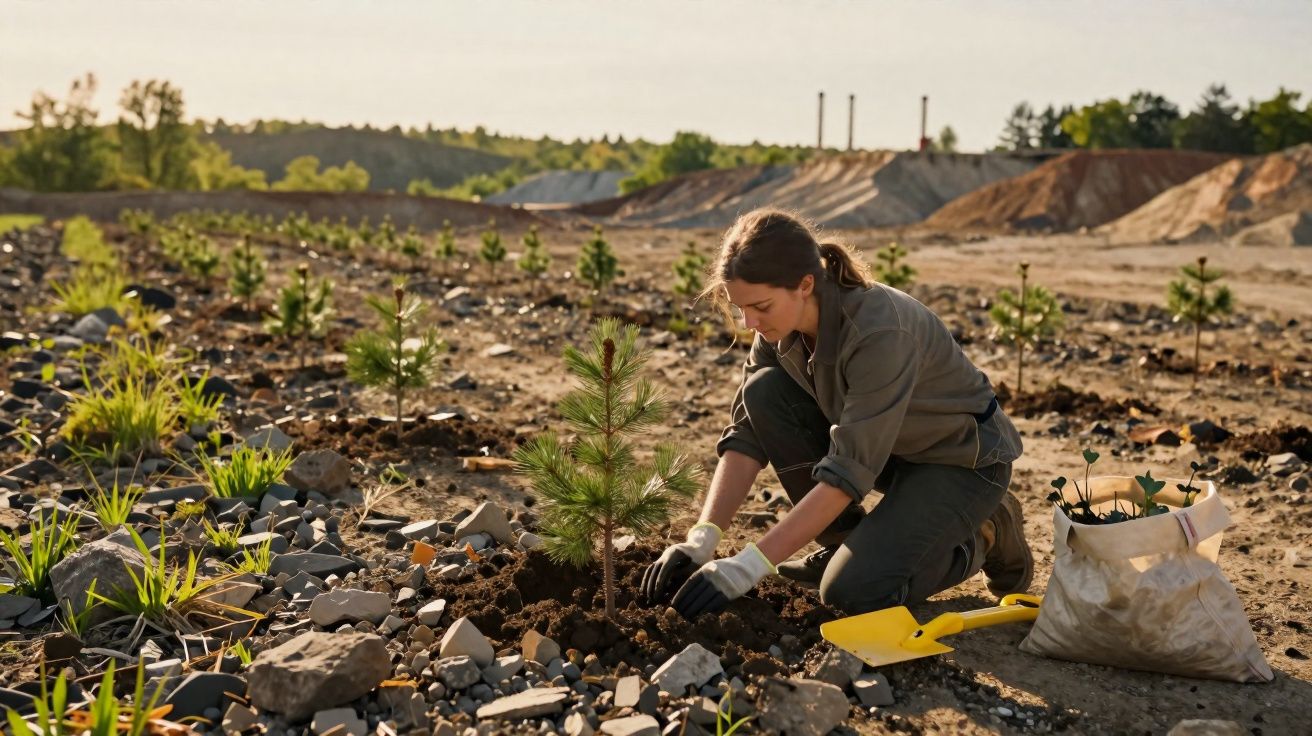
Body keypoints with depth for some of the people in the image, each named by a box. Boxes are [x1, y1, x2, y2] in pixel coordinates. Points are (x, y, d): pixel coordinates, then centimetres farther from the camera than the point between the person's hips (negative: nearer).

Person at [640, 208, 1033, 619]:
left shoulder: (879, 331, -35)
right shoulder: (782, 326, -13)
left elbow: (849, 472, -37)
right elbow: (747, 433, -12)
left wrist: (746, 568, -39)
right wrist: (701, 540, -25)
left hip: (962, 457, -7)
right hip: (884, 447, 7)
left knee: (853, 591, -25)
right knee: (764, 392, -16)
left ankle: (982, 538, 4)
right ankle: (847, 542, 1)